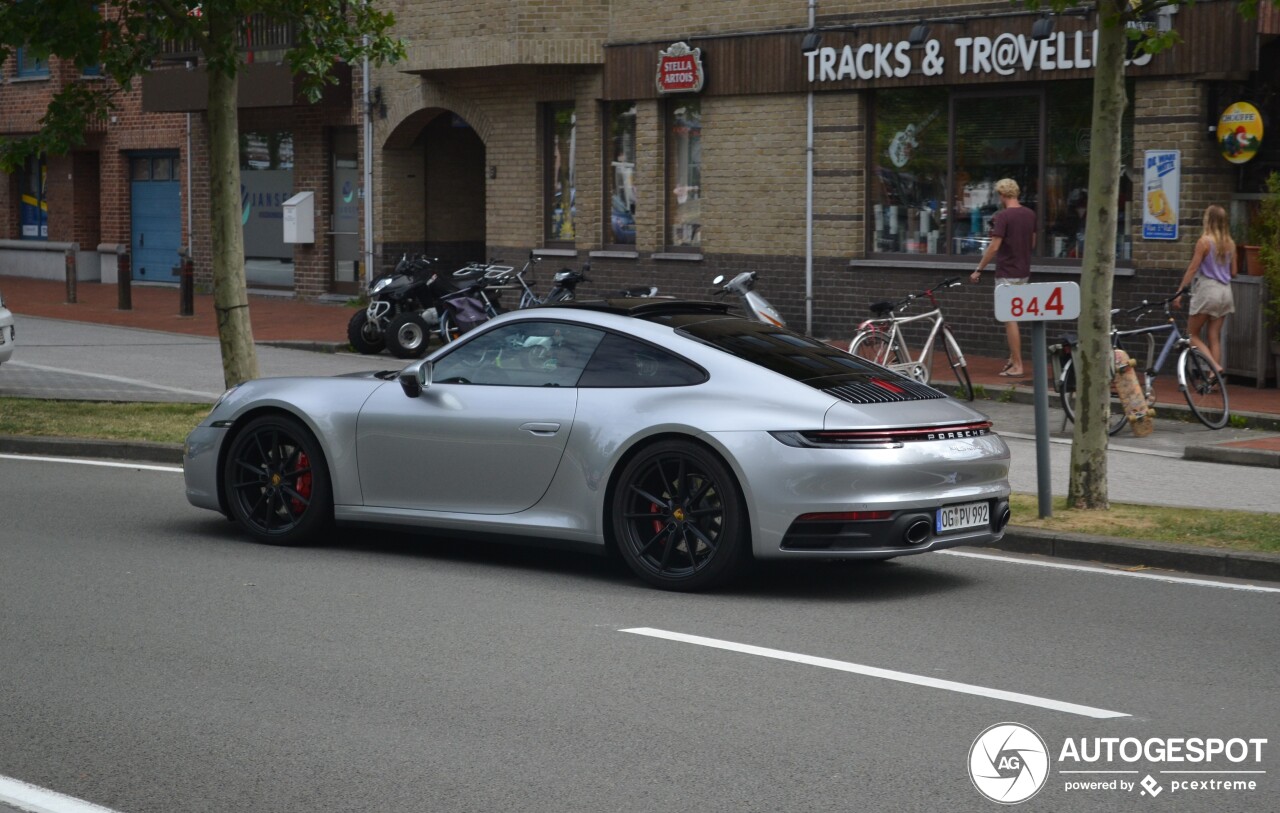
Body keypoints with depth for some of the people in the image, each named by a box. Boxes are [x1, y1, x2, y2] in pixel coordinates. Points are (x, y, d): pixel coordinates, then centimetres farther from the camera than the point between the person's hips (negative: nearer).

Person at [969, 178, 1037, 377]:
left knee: (1010, 319, -4)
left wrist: (979, 270, -12)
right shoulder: (1030, 215, 6)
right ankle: (1013, 358, 22)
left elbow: (994, 247, -19)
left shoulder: (1003, 216, -17)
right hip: (1023, 271, 8)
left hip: (1007, 273, -8)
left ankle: (1017, 366, -3)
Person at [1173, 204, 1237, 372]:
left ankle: (1215, 366, -13)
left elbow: (1192, 269, -11)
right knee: (1215, 337, 9)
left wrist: (1179, 292, -7)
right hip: (1225, 291, 6)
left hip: (1207, 289, -6)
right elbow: (1233, 272, 11)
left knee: (1193, 335, 6)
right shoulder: (1230, 243, 5)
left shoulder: (1204, 241, -11)